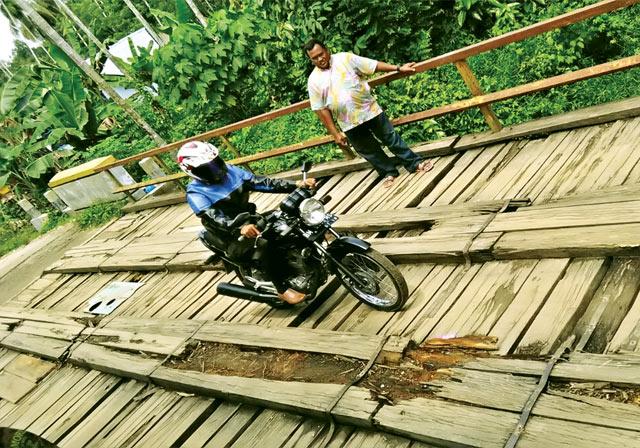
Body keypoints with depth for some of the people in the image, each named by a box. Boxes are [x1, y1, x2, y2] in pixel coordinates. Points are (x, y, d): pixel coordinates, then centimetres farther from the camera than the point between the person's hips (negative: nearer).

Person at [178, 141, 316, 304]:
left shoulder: (229, 170, 2)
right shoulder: (195, 193, -15)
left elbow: (262, 182, -2)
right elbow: (214, 217, -30)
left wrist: (296, 185, -12)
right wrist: (240, 227, -50)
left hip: (251, 220, 7)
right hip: (231, 238, -7)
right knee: (261, 245, -34)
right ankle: (282, 290, -21)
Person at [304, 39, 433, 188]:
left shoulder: (345, 58, -5)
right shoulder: (314, 80, -5)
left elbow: (374, 65, -2)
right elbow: (321, 109, -4)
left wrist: (398, 68, -5)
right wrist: (335, 133, -6)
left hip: (370, 110, -1)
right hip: (350, 125, 1)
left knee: (391, 138, 9)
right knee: (369, 150, 14)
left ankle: (415, 164, 22)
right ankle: (389, 173, 32)